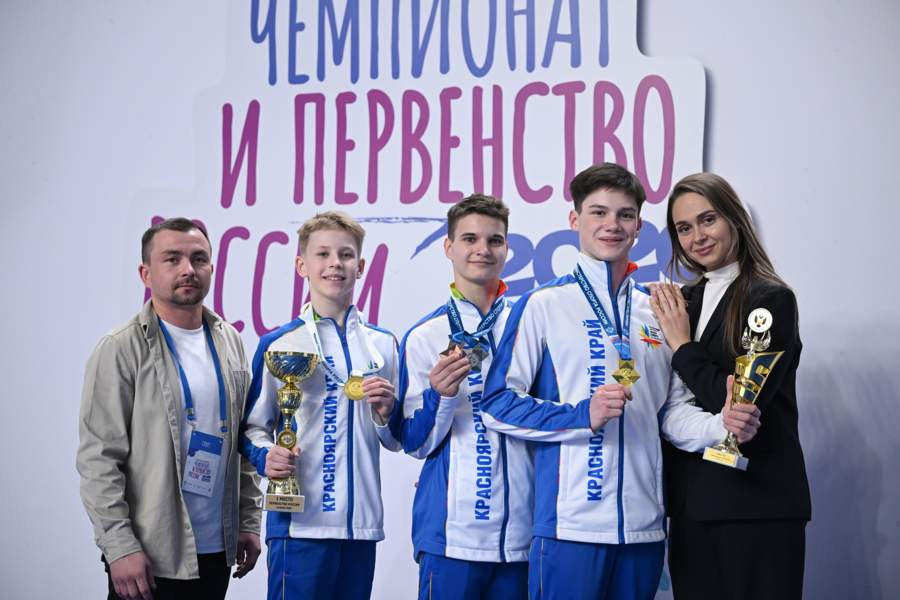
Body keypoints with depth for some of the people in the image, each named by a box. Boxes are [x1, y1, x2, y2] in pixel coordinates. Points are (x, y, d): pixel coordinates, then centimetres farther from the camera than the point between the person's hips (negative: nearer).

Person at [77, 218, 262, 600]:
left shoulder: (229, 342, 8)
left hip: (217, 550, 5)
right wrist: (120, 548, -16)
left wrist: (249, 521, 9)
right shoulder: (120, 351, -9)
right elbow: (98, 460, -12)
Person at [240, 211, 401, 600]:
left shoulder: (383, 345, 12)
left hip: (362, 523, 4)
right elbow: (253, 426, 2)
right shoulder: (278, 344, 1)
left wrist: (386, 414, -4)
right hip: (299, 522, -4)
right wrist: (266, 456, -18)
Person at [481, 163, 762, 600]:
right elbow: (498, 404, -4)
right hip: (570, 524, -5)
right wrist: (583, 415, -16)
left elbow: (673, 410, 16)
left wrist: (719, 426, -4)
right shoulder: (544, 304, 0)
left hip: (644, 525, 5)